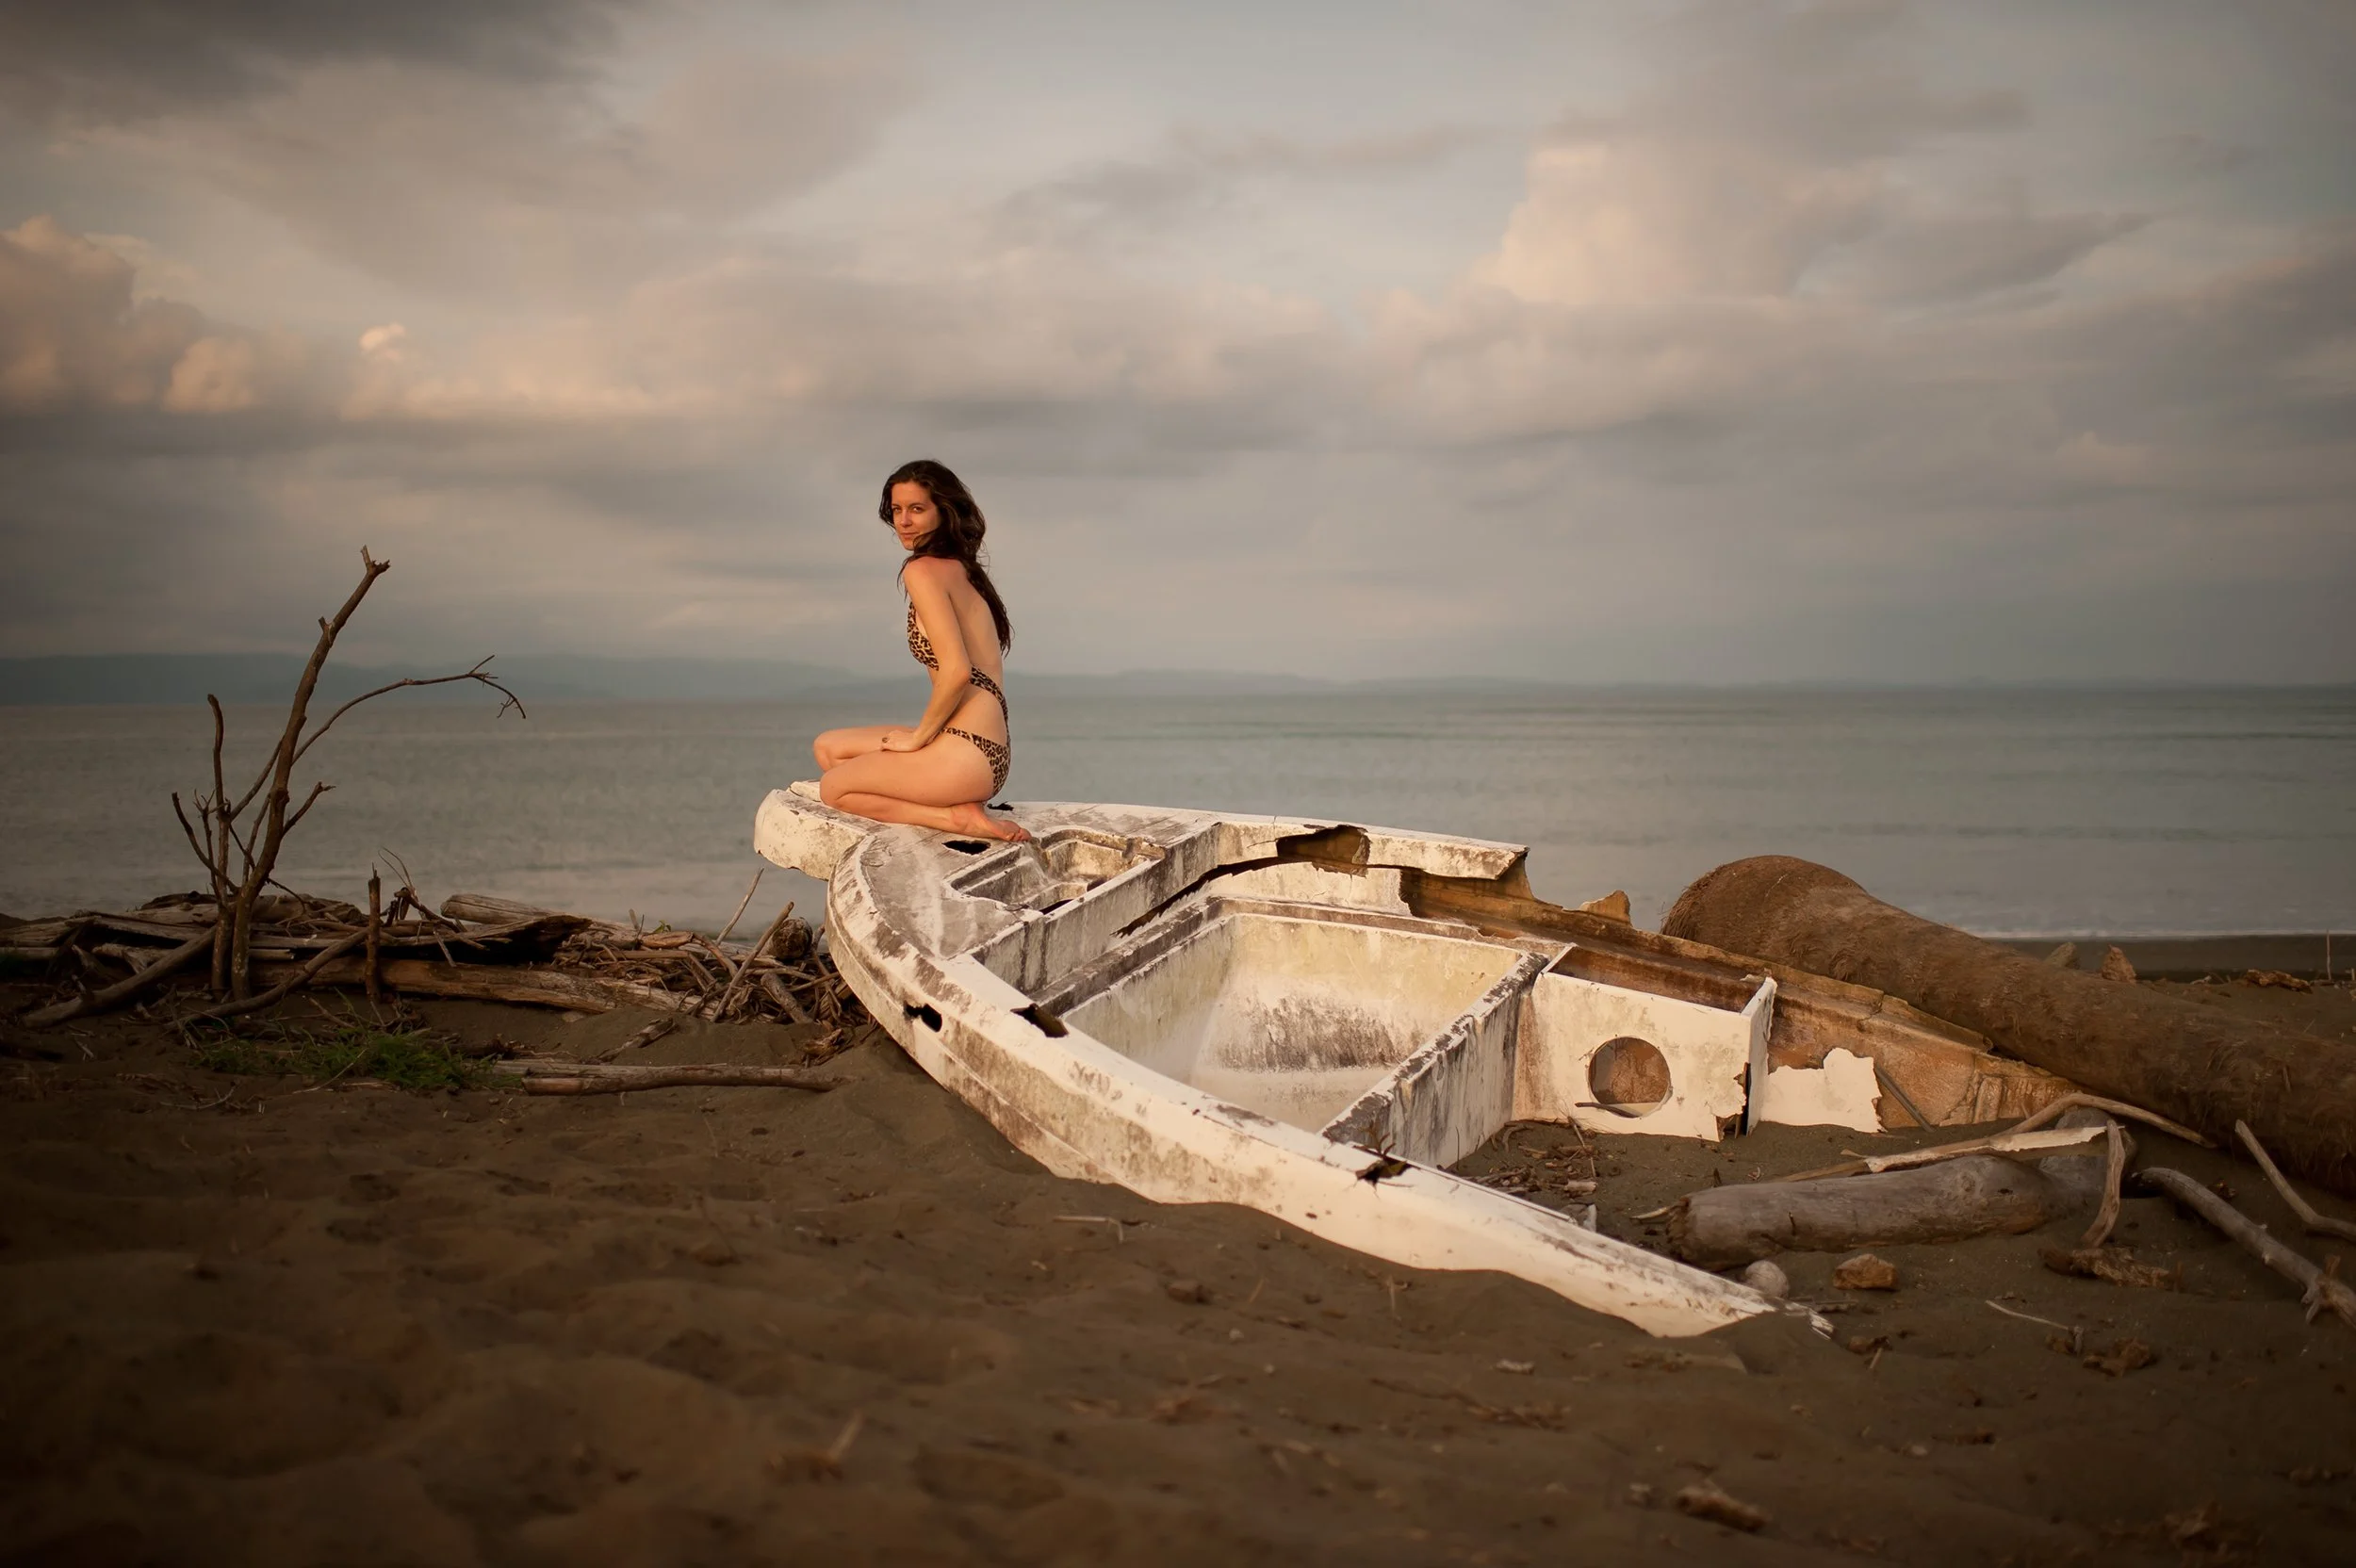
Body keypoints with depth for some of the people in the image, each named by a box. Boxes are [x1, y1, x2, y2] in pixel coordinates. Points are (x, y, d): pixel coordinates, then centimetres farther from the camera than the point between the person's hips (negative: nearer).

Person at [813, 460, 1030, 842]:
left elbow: (956, 671, -20)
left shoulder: (924, 570, -10)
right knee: (828, 747, 22)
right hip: (992, 749, 9)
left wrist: (918, 737, -7)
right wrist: (922, 735, 13)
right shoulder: (964, 569, 17)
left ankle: (956, 818, -6)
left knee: (833, 787, 9)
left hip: (965, 753, -9)